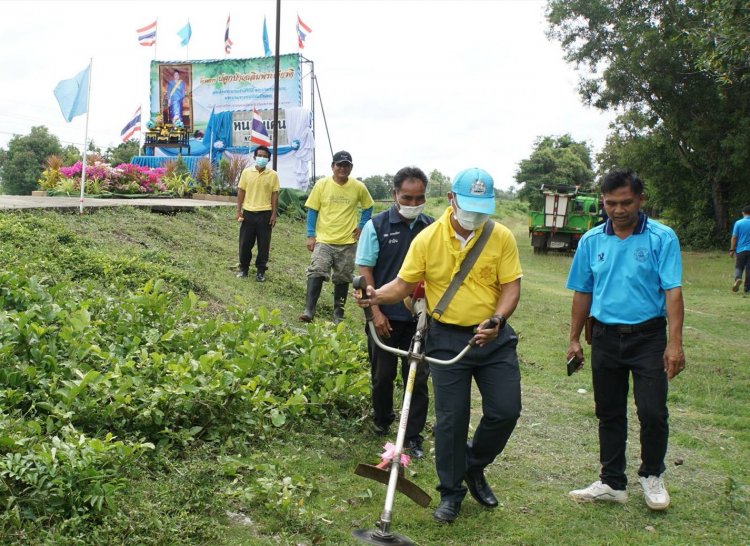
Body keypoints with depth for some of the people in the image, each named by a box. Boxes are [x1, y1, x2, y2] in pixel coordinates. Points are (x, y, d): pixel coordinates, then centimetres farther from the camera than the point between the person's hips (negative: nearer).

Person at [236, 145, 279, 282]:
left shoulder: (273, 175, 0)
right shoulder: (246, 172, 2)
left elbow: (274, 195, 1)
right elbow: (241, 192, 5)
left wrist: (274, 214, -3)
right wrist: (239, 211, 0)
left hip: (265, 214, -1)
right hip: (248, 213, 1)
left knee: (263, 244, 5)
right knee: (245, 243, 7)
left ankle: (261, 271, 16)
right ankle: (243, 268, 24)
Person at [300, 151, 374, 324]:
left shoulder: (359, 187, -1)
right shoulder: (322, 185, -4)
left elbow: (368, 208, 15)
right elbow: (312, 210, 0)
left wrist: (361, 226, 2)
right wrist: (311, 235, -5)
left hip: (347, 242, 2)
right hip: (323, 240, -1)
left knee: (342, 279, 10)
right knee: (316, 272, -15)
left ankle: (338, 315, 22)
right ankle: (308, 311, -13)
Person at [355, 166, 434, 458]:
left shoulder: (431, 227, 1)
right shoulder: (377, 226, -7)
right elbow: (365, 270, -7)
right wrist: (376, 311, -12)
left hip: (419, 317, 2)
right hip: (385, 317, -2)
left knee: (418, 377, 4)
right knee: (383, 374, 13)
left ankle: (413, 437, 15)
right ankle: (381, 423, 36)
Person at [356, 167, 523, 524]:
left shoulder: (502, 237, -6)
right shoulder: (427, 239, -8)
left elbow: (511, 287, -6)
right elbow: (403, 284, -3)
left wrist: (497, 320, -23)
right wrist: (377, 296, -23)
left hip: (494, 337, 1)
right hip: (447, 339, -1)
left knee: (505, 411, 2)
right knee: (451, 419, 3)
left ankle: (474, 467, 30)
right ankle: (451, 492, 20)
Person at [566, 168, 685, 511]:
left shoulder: (662, 238, -7)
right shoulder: (591, 241, 3)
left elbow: (672, 290, -11)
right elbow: (582, 292, 10)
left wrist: (675, 343, -18)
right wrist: (574, 339, 9)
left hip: (648, 337, -3)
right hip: (605, 337, 3)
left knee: (653, 413, -3)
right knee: (609, 414, 12)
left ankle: (652, 476, 23)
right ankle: (612, 482, 26)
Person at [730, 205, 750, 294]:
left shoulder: (738, 223, -3)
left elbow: (734, 237, -4)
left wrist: (732, 250, 2)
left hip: (741, 250, -1)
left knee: (738, 267, 11)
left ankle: (738, 278, -19)